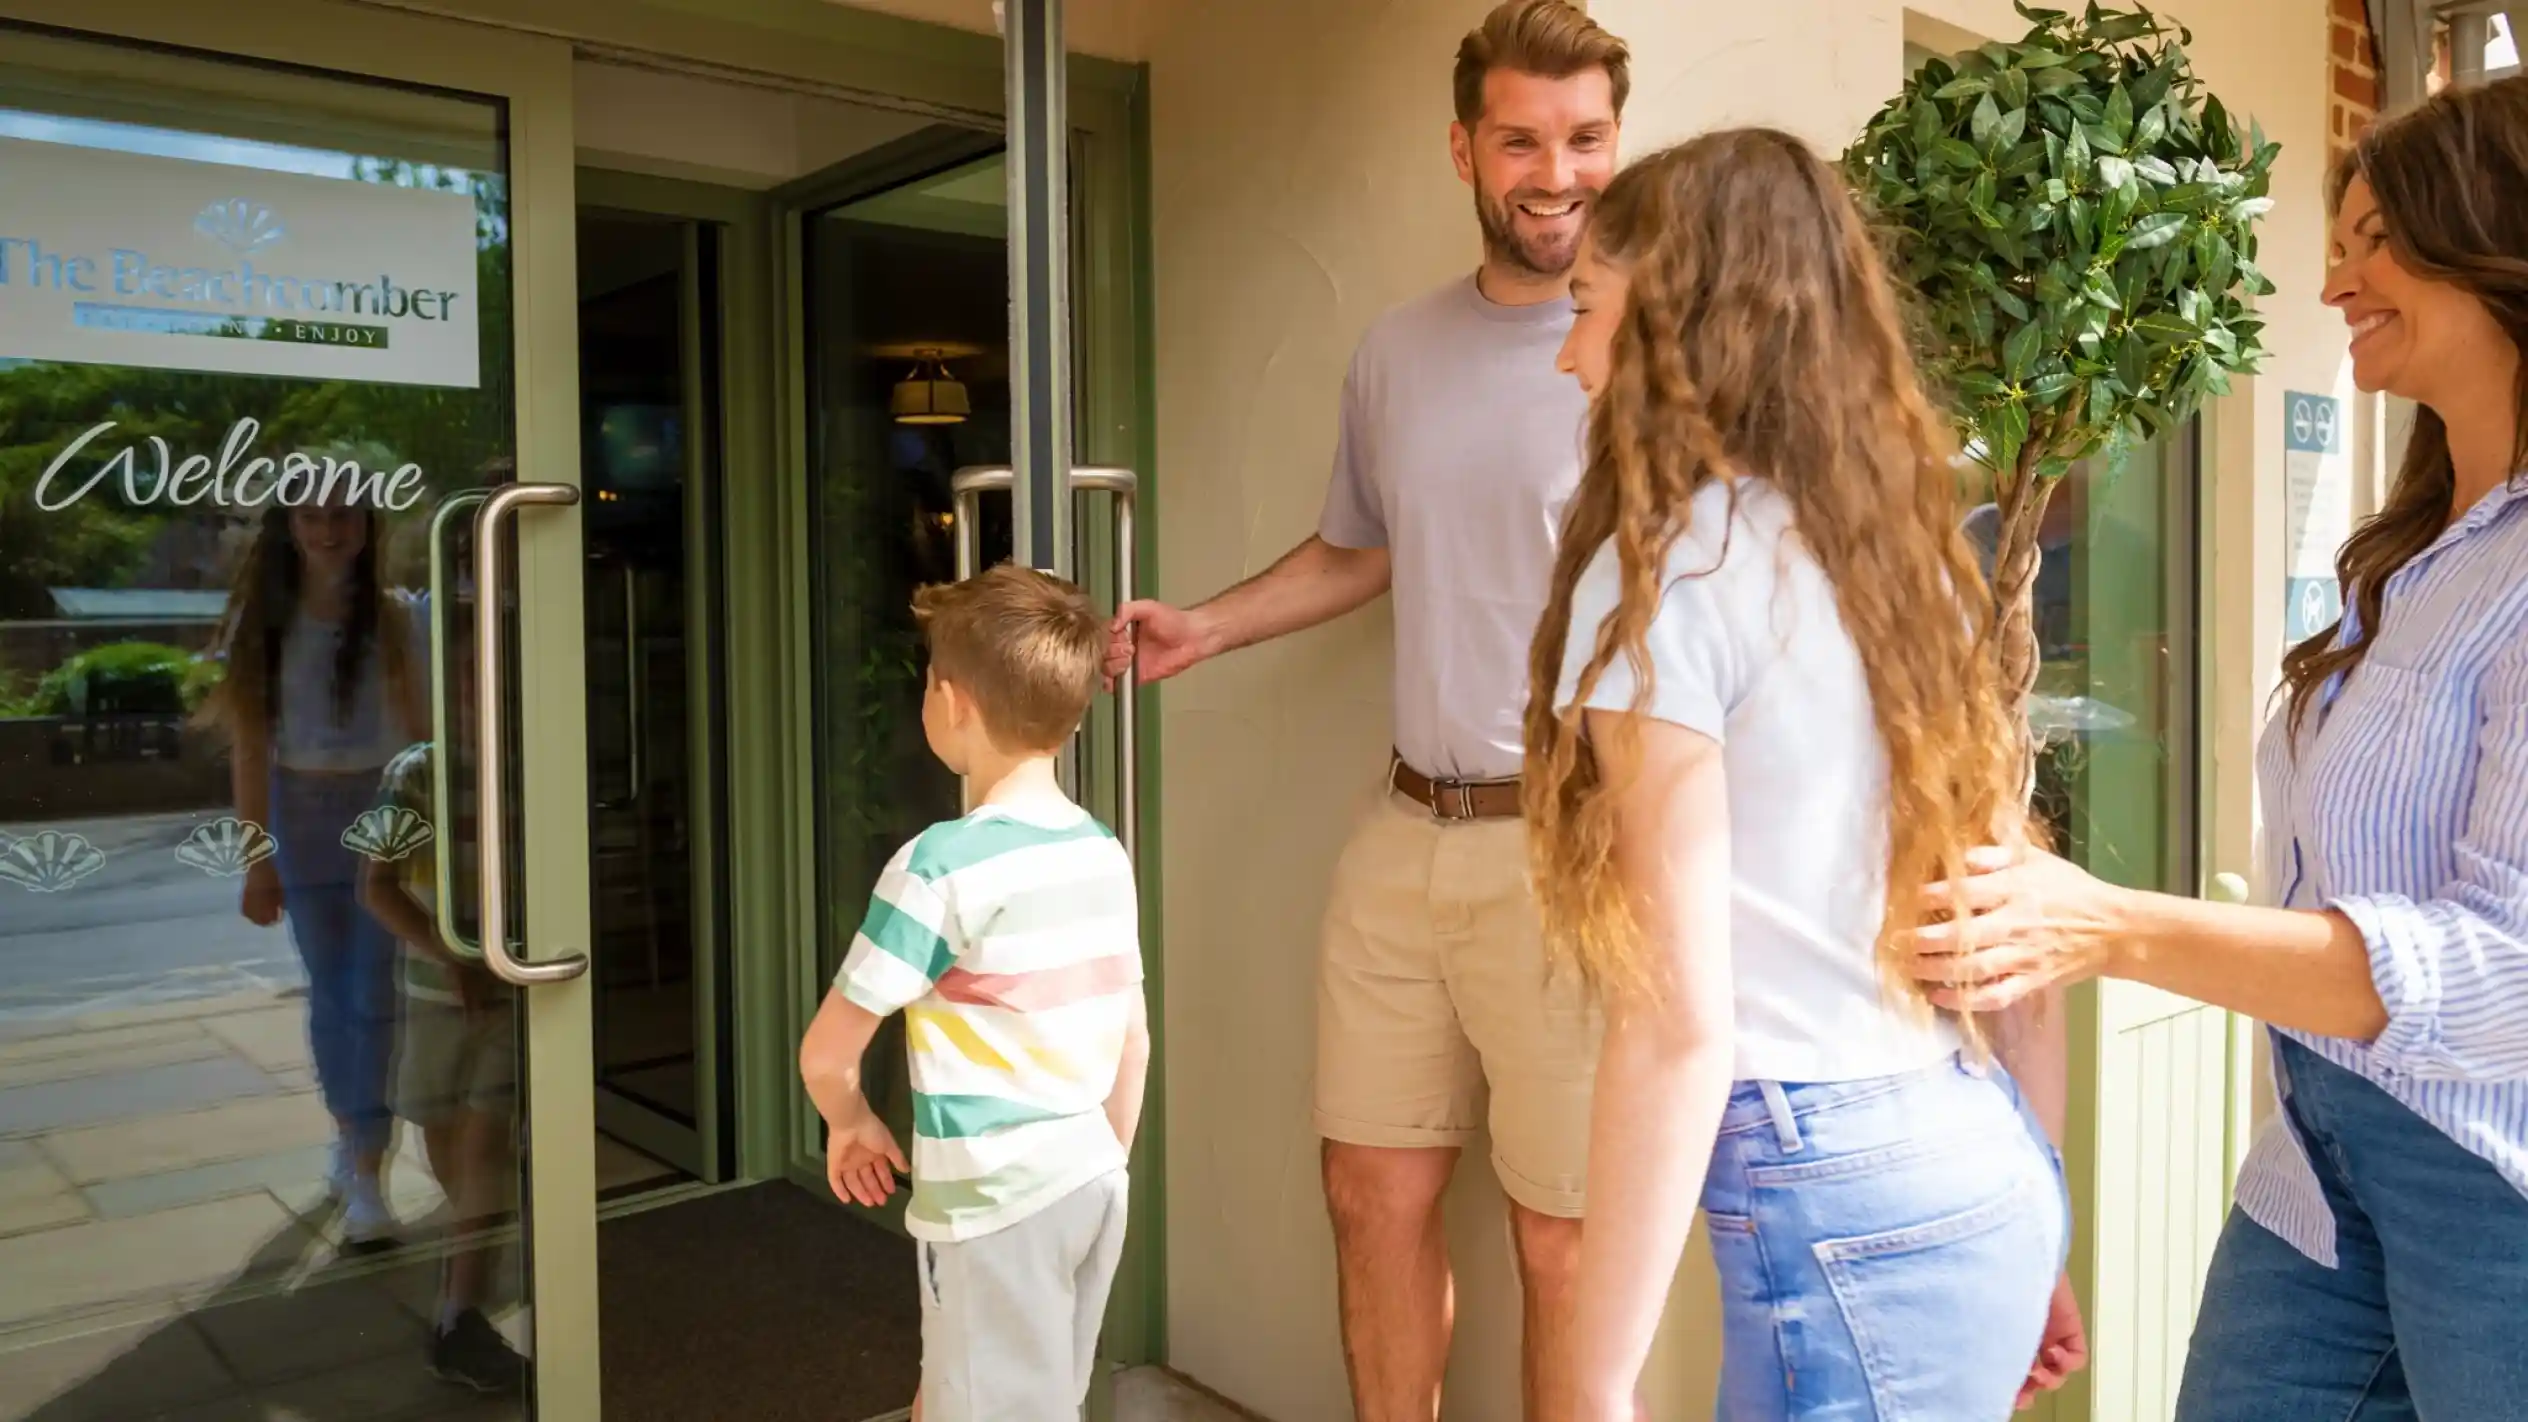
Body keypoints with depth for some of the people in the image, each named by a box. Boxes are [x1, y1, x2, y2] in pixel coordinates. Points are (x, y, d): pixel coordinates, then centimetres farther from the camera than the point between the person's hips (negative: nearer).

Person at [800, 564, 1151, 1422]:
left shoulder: (942, 865, -17)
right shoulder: (1105, 855, 3)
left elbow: (826, 1054, -13)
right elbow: (1134, 1042, 10)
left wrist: (852, 1125, 7)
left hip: (996, 1201, -7)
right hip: (1094, 1184, 7)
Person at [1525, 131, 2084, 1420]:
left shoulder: (1665, 569, -15)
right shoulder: (1901, 543, 8)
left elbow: (1681, 1024, -18)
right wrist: (2025, 1222, 20)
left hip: (1848, 1219, -8)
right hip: (1983, 1177, 8)